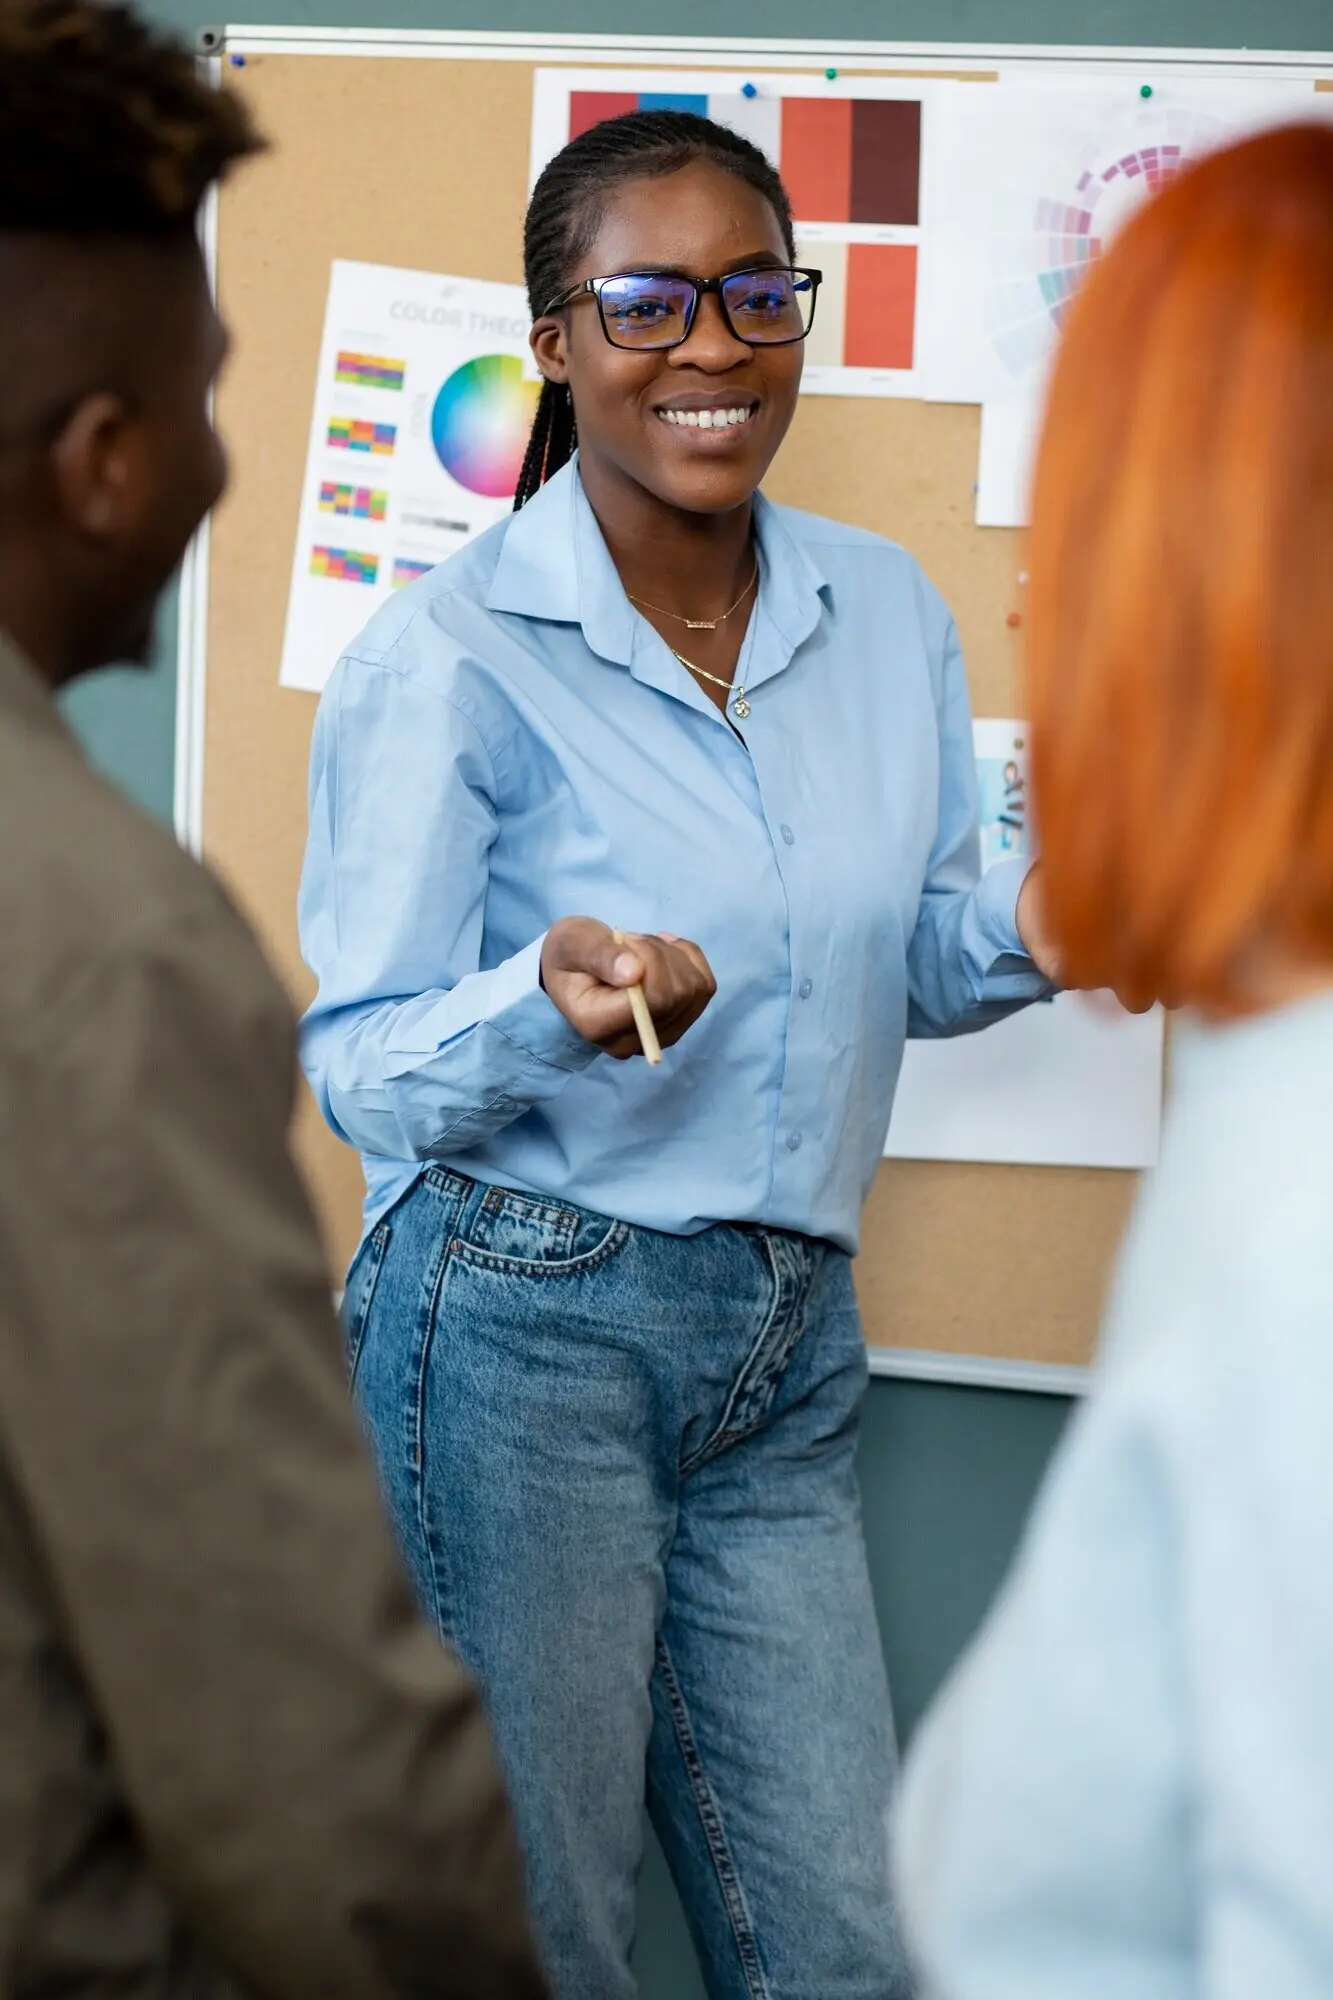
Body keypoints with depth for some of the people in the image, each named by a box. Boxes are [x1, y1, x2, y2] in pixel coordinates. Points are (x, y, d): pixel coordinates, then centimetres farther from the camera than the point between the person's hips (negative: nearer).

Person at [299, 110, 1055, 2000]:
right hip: (525, 1329, -5)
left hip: (789, 1348, 5)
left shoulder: (889, 614, 6)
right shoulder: (452, 657, -10)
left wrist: (1032, 918, -5)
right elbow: (358, 1067, -8)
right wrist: (550, 1001, -28)